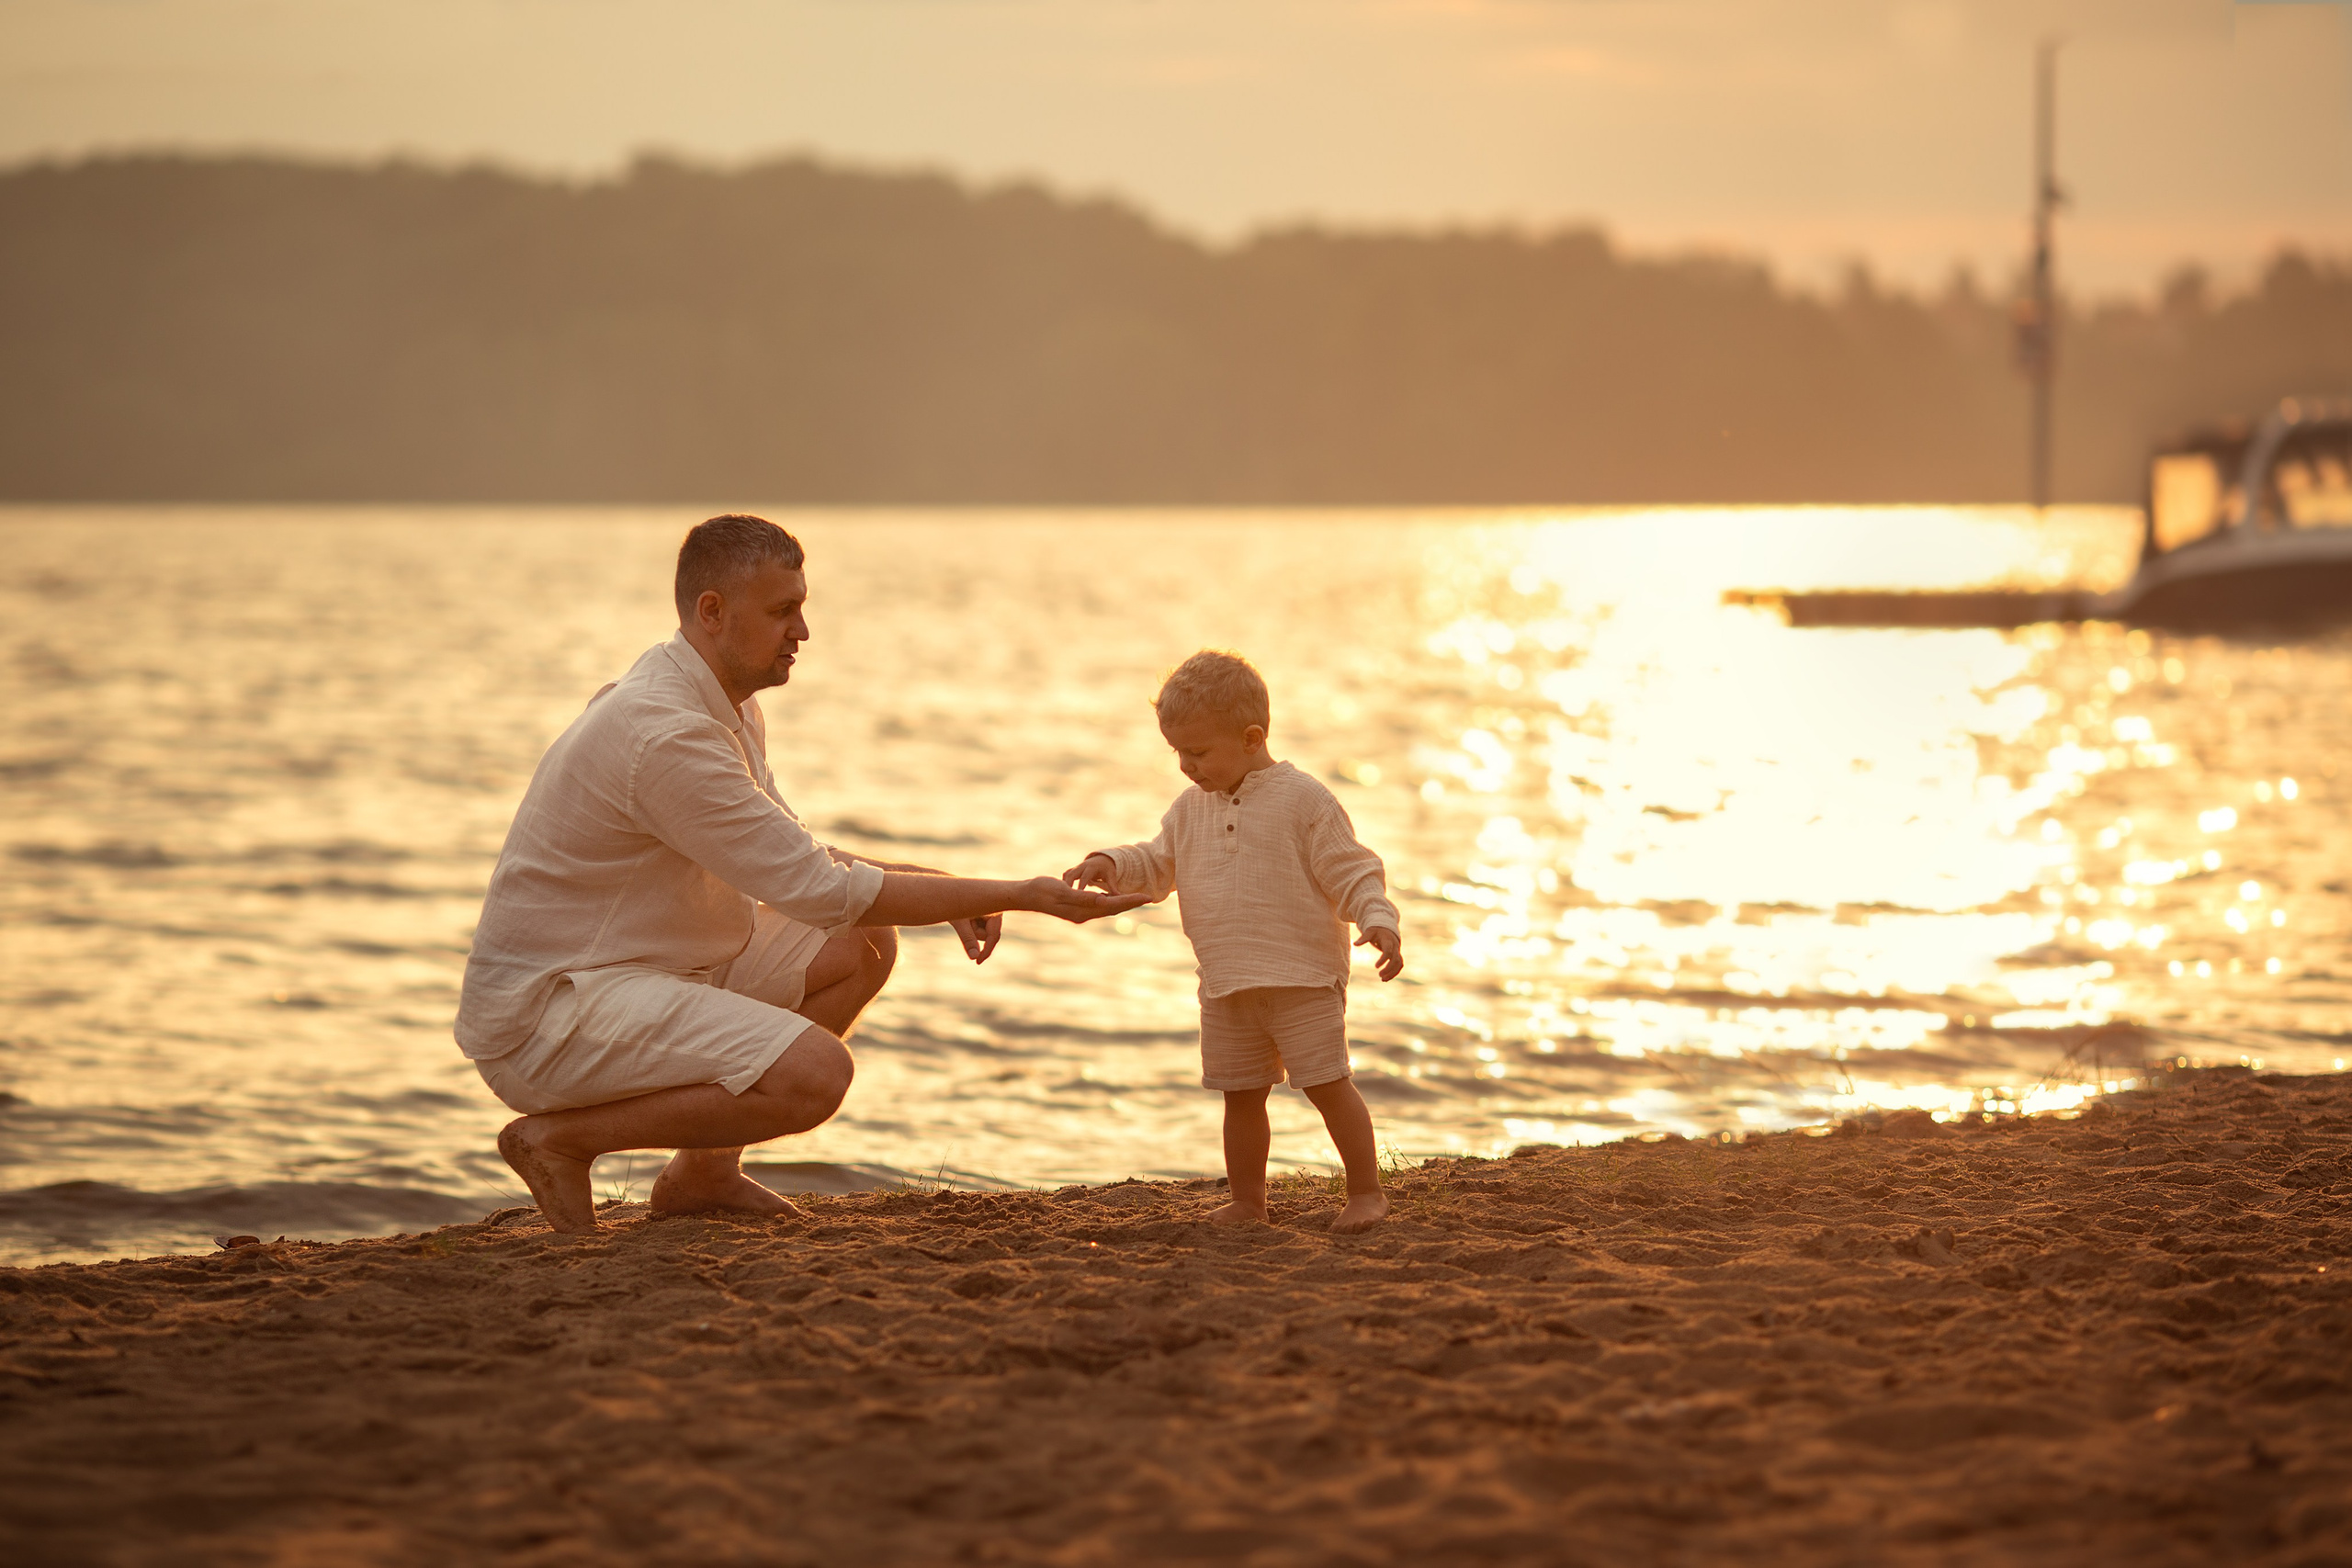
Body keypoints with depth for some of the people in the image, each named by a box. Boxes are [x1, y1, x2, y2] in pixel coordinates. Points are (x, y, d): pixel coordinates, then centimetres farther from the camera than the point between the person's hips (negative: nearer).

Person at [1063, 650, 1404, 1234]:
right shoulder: (1192, 808, 9)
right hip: (1227, 988, 6)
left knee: (1328, 1084, -4)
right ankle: (1246, 1201, 22)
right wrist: (1111, 865, -1)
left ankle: (1366, 1191, 6)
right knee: (1241, 1095, 11)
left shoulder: (1303, 801, -10)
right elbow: (1158, 867, 18)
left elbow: (1352, 873, -10)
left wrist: (1378, 922, -25)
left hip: (1302, 979, -6)